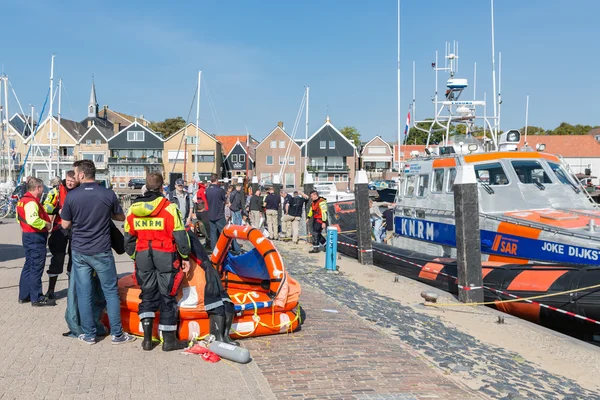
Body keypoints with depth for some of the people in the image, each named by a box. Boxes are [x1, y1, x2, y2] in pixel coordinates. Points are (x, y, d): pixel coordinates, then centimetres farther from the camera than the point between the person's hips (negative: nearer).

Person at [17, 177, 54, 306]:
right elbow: (33, 220, -33)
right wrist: (46, 224, -18)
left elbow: (20, 218, 20)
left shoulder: (23, 200, 13)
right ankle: (37, 298, 2)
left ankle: (24, 296, 24)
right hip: (36, 237, -10)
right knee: (36, 268, -4)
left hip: (28, 235, 10)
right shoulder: (31, 202, -19)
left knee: (29, 266, 17)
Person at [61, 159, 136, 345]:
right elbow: (121, 217, 7)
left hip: (79, 251, 1)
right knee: (111, 292, 7)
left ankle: (89, 335, 15)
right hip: (102, 251, -1)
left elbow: (65, 224, 2)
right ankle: (117, 334, 11)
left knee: (83, 294, 8)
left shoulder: (71, 196, -7)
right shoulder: (108, 194, -7)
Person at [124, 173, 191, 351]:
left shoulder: (133, 209, 5)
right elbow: (180, 235, -11)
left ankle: (147, 338, 11)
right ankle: (169, 340, 13)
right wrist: (185, 257, 1)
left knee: (148, 295, 16)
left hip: (143, 256, 4)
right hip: (166, 256, -4)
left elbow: (128, 239, 12)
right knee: (168, 297, 6)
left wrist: (135, 257, 24)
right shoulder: (169, 208, -12)